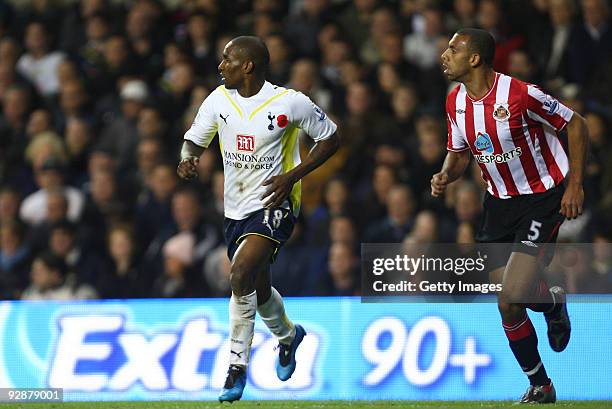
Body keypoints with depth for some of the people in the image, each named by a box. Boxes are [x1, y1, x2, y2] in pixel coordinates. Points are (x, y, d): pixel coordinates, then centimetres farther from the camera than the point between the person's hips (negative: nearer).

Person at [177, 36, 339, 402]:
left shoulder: (290, 103, -13)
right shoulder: (219, 100, 0)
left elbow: (330, 138, -3)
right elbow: (195, 139, 11)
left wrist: (292, 176, -14)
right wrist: (188, 159, -15)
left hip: (274, 204, -6)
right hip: (236, 207, 6)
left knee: (241, 276, -25)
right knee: (258, 289, 18)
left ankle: (238, 365, -15)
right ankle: (288, 335, 51)